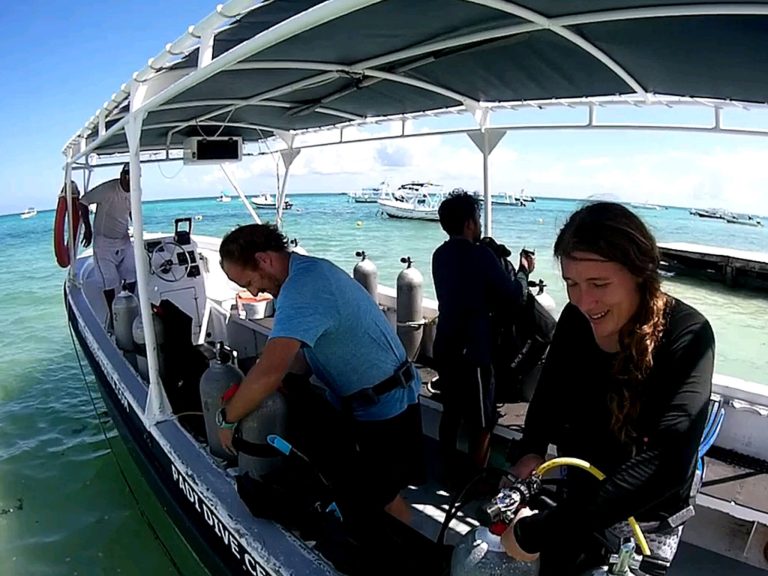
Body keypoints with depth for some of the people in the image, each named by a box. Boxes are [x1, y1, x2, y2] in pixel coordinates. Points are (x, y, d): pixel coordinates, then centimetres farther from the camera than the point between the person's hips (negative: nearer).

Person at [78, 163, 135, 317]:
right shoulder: (107, 189, -23)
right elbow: (83, 201, -12)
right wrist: (87, 228, -12)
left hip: (125, 240, 5)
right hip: (104, 242, -5)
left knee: (132, 277, 5)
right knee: (110, 283, -2)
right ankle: (112, 315, 13)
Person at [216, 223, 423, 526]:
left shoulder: (301, 290, -29)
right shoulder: (310, 269, 4)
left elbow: (269, 373, -38)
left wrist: (227, 419, -22)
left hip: (385, 409, -10)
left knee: (379, 498, 3)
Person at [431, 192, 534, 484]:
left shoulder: (440, 255, 6)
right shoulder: (480, 256, -17)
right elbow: (514, 298, -10)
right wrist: (524, 271, 6)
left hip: (445, 348, 8)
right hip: (472, 352, -8)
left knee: (451, 413, 19)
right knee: (481, 424, 7)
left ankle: (451, 473, 30)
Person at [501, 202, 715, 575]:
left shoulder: (686, 336, -27)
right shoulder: (576, 320, -13)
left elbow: (667, 462, -39)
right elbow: (550, 392, 2)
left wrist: (537, 533, -40)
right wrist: (532, 451, -19)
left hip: (644, 521, -3)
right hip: (577, 498, 4)